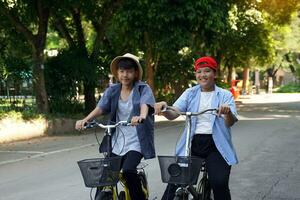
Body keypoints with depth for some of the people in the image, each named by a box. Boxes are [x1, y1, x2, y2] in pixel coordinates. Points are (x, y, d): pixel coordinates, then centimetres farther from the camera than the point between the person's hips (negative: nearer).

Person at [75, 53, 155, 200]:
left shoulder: (143, 89, -3)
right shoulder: (112, 91, 7)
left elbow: (145, 105, -22)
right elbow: (100, 108, -5)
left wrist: (141, 117, -45)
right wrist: (85, 120, -23)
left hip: (136, 142, -4)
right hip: (117, 142, 4)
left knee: (128, 170, -27)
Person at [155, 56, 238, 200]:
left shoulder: (225, 95, 7)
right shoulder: (190, 93, 12)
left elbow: (230, 122, -9)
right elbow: (173, 114, -3)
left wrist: (228, 112, -33)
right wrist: (164, 108, -26)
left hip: (215, 145, -1)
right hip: (192, 143, 1)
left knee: (220, 183, -20)